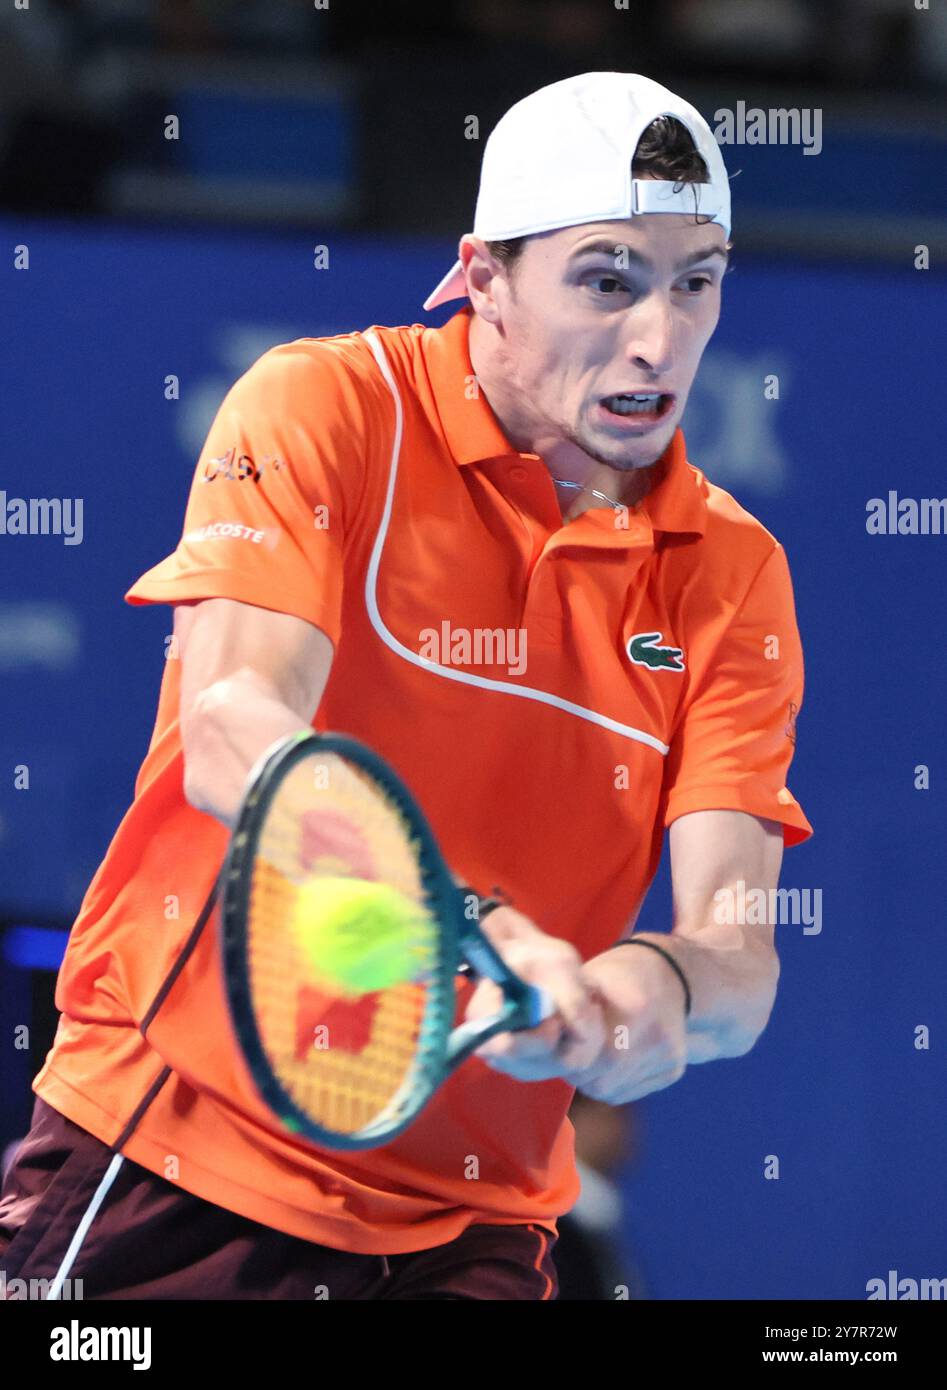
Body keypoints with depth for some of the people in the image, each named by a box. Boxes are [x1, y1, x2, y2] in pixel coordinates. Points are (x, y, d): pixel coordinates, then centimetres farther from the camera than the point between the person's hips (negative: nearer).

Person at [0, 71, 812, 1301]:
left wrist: (662, 984, -33)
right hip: (179, 1171, -3)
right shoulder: (325, 410, -7)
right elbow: (230, 735, -23)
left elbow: (737, 959, -8)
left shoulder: (732, 573, 1)